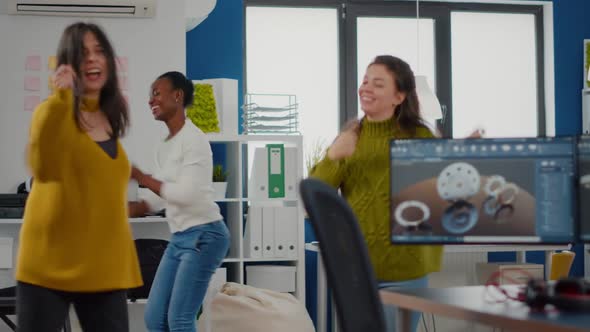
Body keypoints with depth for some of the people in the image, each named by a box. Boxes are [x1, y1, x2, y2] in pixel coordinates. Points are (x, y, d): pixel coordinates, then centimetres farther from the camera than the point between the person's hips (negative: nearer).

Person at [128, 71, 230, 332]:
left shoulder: (193, 139, -12)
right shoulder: (164, 147, 14)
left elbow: (185, 194, -21)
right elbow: (159, 198, 16)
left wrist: (140, 177, -13)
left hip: (204, 235, -9)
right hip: (179, 238, 9)